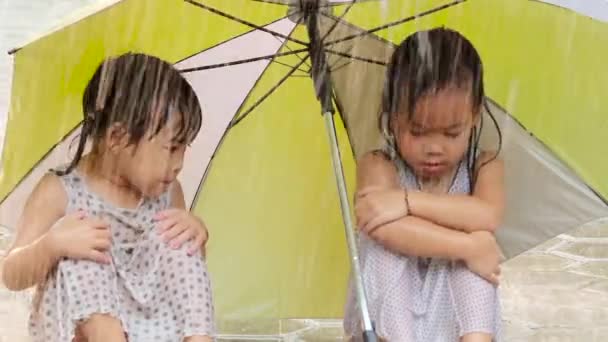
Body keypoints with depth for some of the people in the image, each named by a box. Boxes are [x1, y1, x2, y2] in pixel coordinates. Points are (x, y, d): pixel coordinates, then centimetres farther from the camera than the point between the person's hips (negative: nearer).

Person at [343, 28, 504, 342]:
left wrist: (408, 200, -33)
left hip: (459, 312, 1)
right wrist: (468, 247, -35)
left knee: (480, 240, -25)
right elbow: (388, 229, -32)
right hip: (393, 312, -1)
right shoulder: (377, 166, -9)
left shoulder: (483, 166, -2)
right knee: (385, 242, -29)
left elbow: (488, 217, -27)